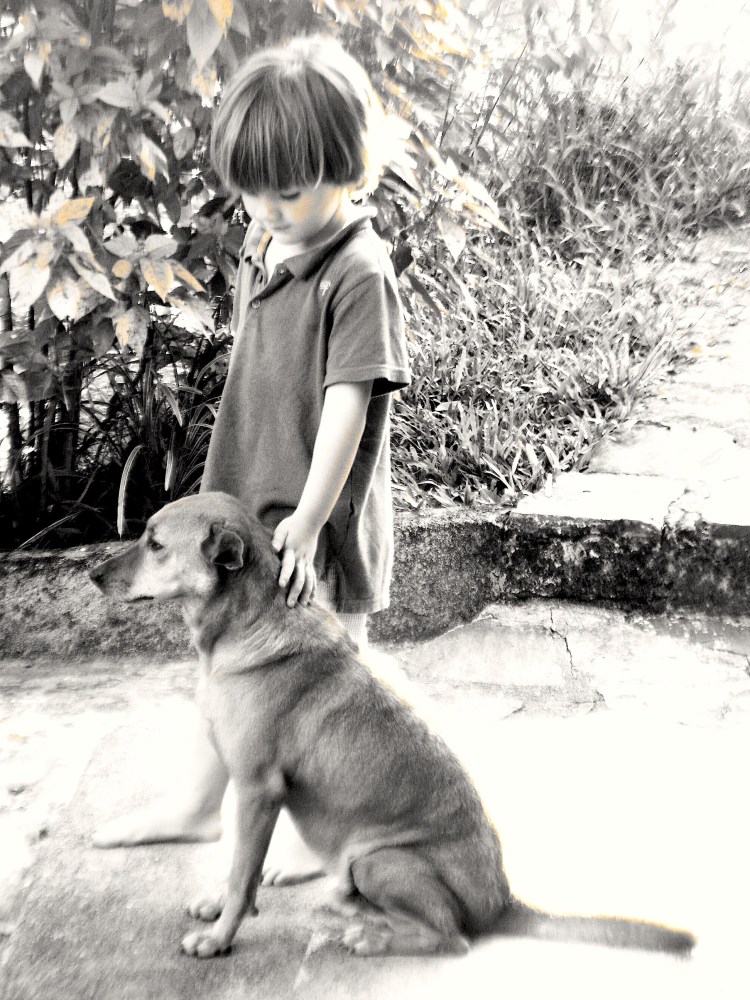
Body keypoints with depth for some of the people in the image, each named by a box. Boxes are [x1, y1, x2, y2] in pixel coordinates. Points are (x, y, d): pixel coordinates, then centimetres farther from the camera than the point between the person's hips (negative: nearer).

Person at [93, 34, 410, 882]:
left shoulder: (358, 271, -17)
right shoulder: (258, 253, 7)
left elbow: (348, 403, -21)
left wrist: (307, 520, -23)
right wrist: (230, 492, 17)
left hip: (320, 522, -8)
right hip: (246, 506, 8)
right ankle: (198, 806, 40)